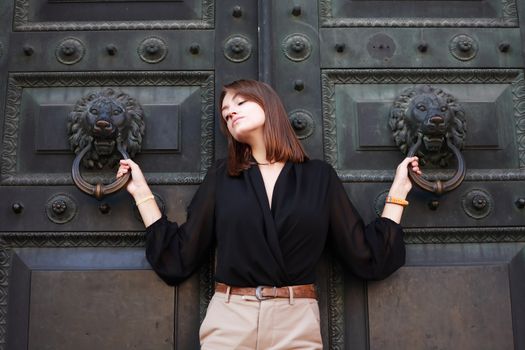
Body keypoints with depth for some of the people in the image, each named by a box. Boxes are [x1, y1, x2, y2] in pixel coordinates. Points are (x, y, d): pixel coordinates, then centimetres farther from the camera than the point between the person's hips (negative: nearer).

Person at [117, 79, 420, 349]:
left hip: (298, 322, 0)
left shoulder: (319, 176, 5)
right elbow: (177, 259, 4)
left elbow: (370, 257, 4)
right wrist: (141, 190, 4)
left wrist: (398, 190, 6)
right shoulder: (221, 176, 6)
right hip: (228, 318, 1)